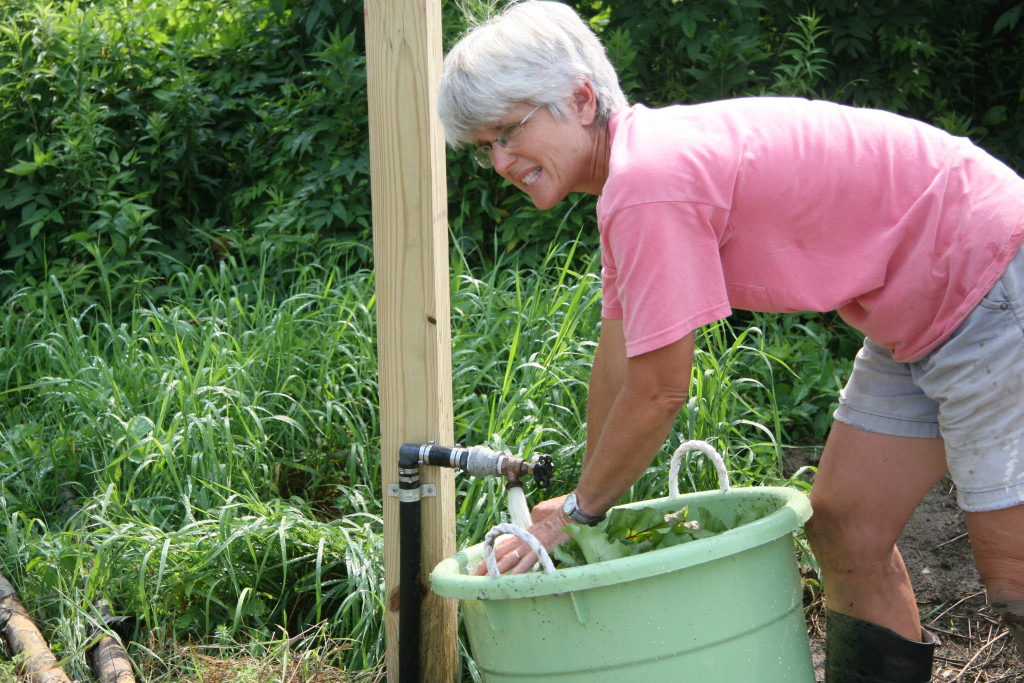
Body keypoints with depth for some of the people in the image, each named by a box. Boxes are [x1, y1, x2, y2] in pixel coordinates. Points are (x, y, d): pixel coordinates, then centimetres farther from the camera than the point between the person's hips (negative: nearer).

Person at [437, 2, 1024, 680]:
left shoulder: (649, 179, -25)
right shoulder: (632, 176, 6)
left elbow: (659, 390, -20)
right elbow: (618, 363, 11)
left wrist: (578, 508, -5)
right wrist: (585, 504, 14)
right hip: (920, 316, 10)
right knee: (843, 528, 10)